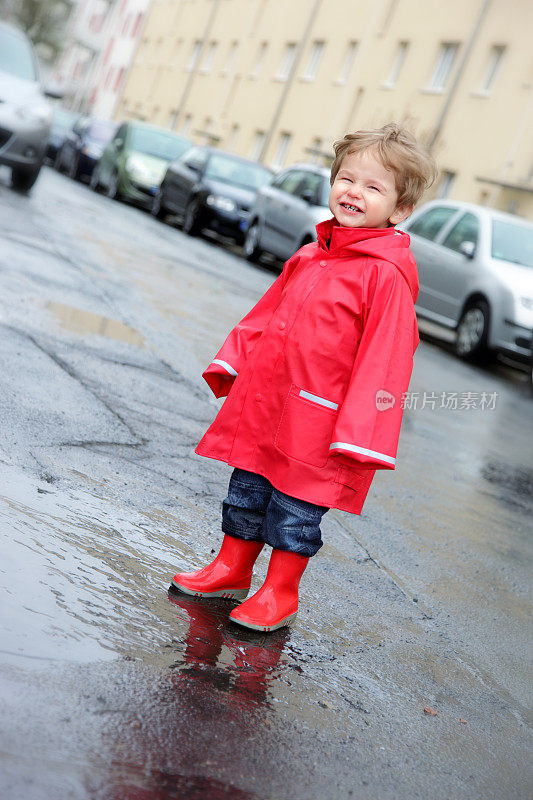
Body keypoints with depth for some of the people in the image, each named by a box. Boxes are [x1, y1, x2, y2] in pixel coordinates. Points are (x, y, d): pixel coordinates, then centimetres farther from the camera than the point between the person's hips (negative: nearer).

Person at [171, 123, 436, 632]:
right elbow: (268, 313, 18)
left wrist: (360, 430, -21)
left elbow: (384, 357, -18)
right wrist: (234, 360, 19)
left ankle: (279, 593, 23)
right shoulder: (311, 257, 8)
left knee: (295, 509, 6)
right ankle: (232, 570, 35)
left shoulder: (387, 276, -15)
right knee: (247, 492, 17)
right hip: (263, 402, 7)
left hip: (317, 421, -7)